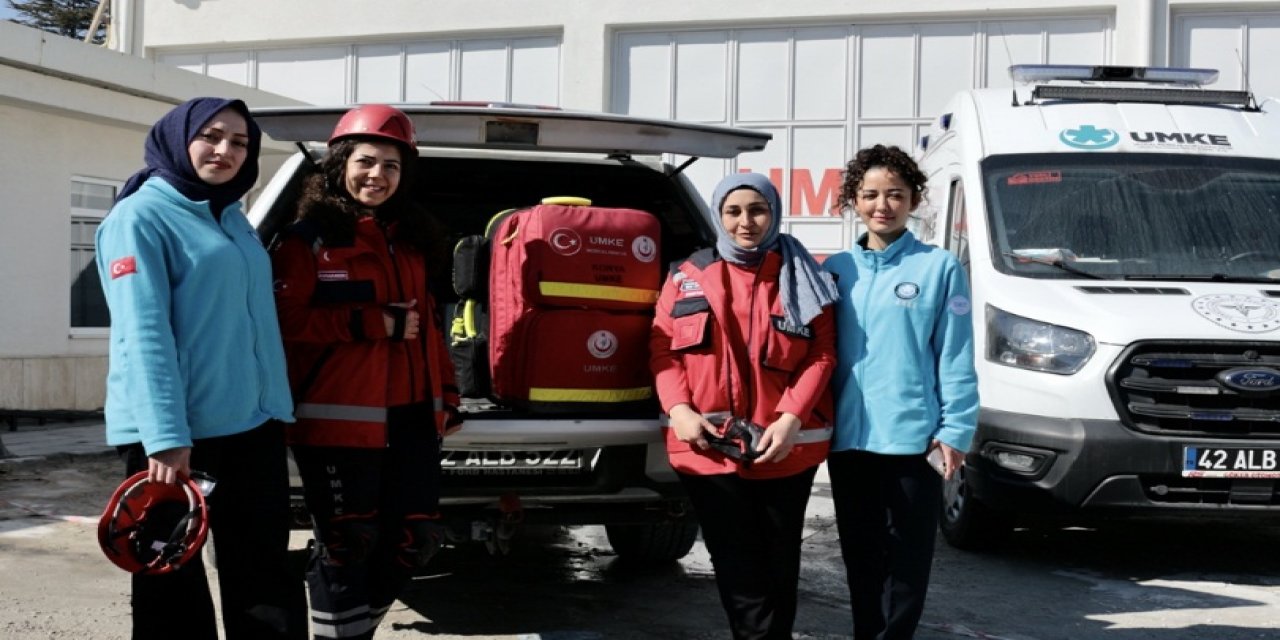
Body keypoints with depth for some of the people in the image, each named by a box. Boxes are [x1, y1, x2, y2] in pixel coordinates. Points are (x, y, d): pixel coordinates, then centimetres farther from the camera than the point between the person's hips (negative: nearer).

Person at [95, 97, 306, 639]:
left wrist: (277, 409, 13)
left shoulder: (233, 218, 16)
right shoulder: (141, 216, -8)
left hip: (253, 426, 7)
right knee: (173, 586, 6)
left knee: (265, 577, 11)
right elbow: (144, 332, -17)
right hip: (174, 432, -7)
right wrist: (165, 437, -25)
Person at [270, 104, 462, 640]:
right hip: (339, 415, -6)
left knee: (415, 536, 8)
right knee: (349, 540, -2)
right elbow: (284, 320, -12)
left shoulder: (411, 237, 17)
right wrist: (372, 323, -15)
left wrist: (445, 394, 17)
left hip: (410, 412, 6)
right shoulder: (308, 237, -3)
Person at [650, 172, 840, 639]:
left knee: (780, 567, 13)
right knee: (738, 572, 3)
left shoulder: (801, 279, 3)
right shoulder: (688, 276, 5)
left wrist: (791, 417, -14)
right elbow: (661, 347, 4)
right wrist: (678, 408, -11)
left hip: (785, 448, 0)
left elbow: (822, 354, -1)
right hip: (708, 447, 0)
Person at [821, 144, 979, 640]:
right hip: (847, 438, 4)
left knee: (907, 557, 5)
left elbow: (955, 359, -4)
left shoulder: (940, 268, -2)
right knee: (860, 554, 14)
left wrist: (955, 429, -9)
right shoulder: (835, 270, 9)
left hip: (913, 437, -4)